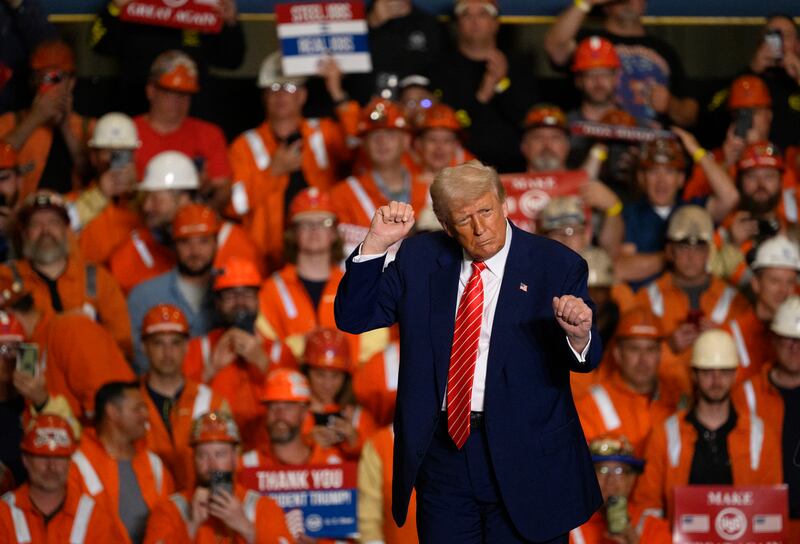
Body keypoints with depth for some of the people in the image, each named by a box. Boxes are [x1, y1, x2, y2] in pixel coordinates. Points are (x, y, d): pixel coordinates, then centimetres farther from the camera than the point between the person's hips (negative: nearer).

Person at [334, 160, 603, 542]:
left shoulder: (556, 265, -5)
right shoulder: (420, 258, 5)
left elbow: (585, 361, -11)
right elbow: (353, 317, 5)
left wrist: (578, 335, -36)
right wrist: (377, 242, -8)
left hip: (523, 458, -3)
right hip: (441, 451, 3)